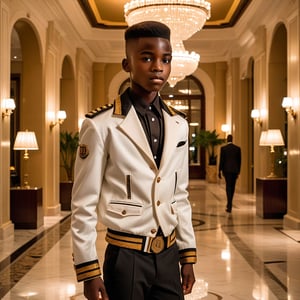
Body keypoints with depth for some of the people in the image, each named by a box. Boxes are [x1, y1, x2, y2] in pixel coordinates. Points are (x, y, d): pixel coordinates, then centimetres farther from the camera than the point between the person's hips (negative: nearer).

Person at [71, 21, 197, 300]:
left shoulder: (178, 125, 4)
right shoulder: (101, 125, -12)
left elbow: (180, 196, 10)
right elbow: (84, 204, -9)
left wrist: (187, 254, 9)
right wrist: (88, 270, -9)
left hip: (168, 255, 5)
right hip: (126, 257, -4)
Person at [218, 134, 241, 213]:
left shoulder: (223, 148, -5)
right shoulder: (238, 148, 4)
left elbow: (221, 160, -7)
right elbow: (239, 160, 7)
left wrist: (219, 171, 0)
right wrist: (238, 171, 15)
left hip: (227, 169, -3)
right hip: (235, 170, 3)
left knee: (228, 187, -3)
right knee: (232, 187, 14)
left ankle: (229, 206, -15)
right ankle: (229, 204, 26)